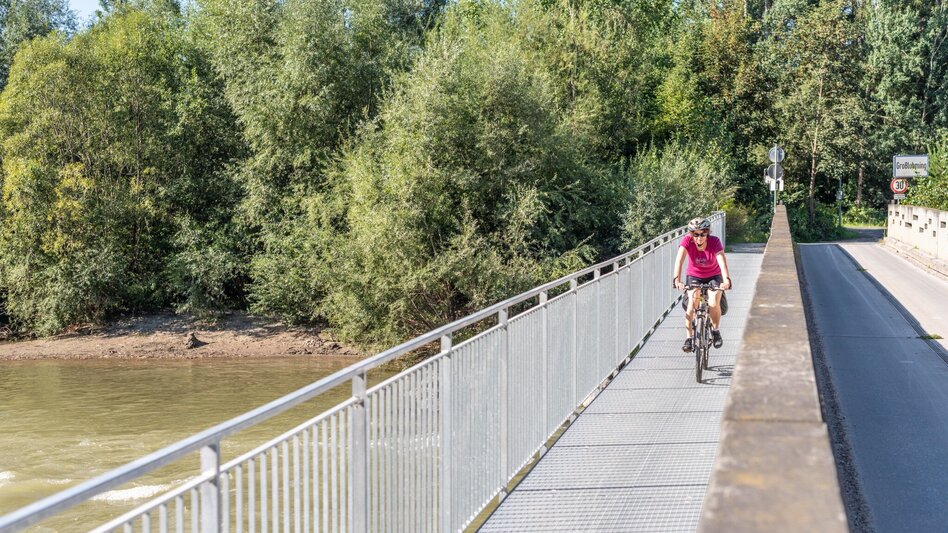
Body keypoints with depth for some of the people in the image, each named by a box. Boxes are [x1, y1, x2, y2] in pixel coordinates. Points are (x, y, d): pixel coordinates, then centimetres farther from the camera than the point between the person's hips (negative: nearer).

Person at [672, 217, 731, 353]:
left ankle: (715, 330, 5)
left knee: (713, 304, -23)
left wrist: (726, 279, -56)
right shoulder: (687, 240, -23)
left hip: (713, 276, -1)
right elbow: (679, 259, -35)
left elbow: (722, 260, -40)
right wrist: (677, 279, -51)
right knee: (691, 303, -24)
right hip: (694, 276, 1)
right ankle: (689, 338, -11)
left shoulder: (714, 241, -26)